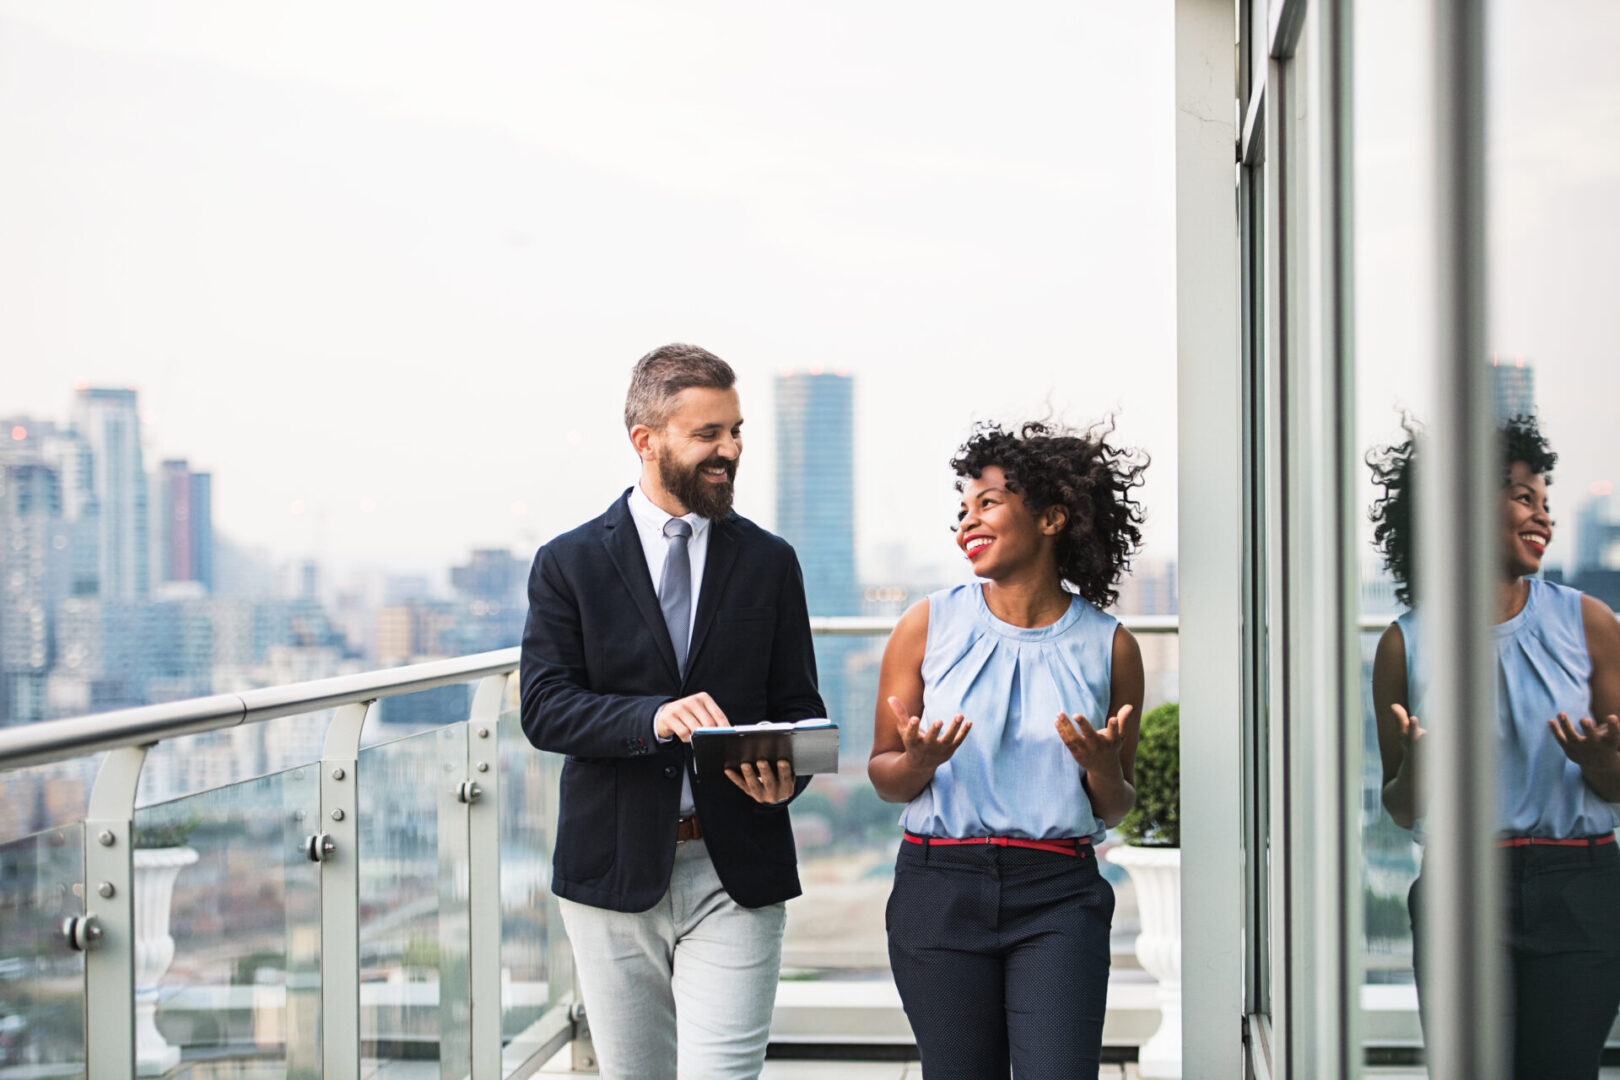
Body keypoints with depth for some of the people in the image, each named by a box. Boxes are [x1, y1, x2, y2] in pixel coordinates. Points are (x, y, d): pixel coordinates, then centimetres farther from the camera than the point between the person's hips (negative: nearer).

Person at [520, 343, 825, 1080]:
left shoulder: (770, 562, 8)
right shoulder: (569, 564, 2)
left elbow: (799, 709, 8)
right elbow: (544, 708, -7)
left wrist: (783, 776, -15)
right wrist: (654, 717, -25)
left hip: (735, 875, 0)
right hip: (614, 874, 0)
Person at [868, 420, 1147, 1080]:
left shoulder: (1108, 646, 5)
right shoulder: (929, 626, 4)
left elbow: (1113, 812, 12)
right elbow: (883, 776, 8)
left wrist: (1103, 765, -10)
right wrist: (919, 762, -14)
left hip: (1059, 897, 0)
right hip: (941, 886, 0)